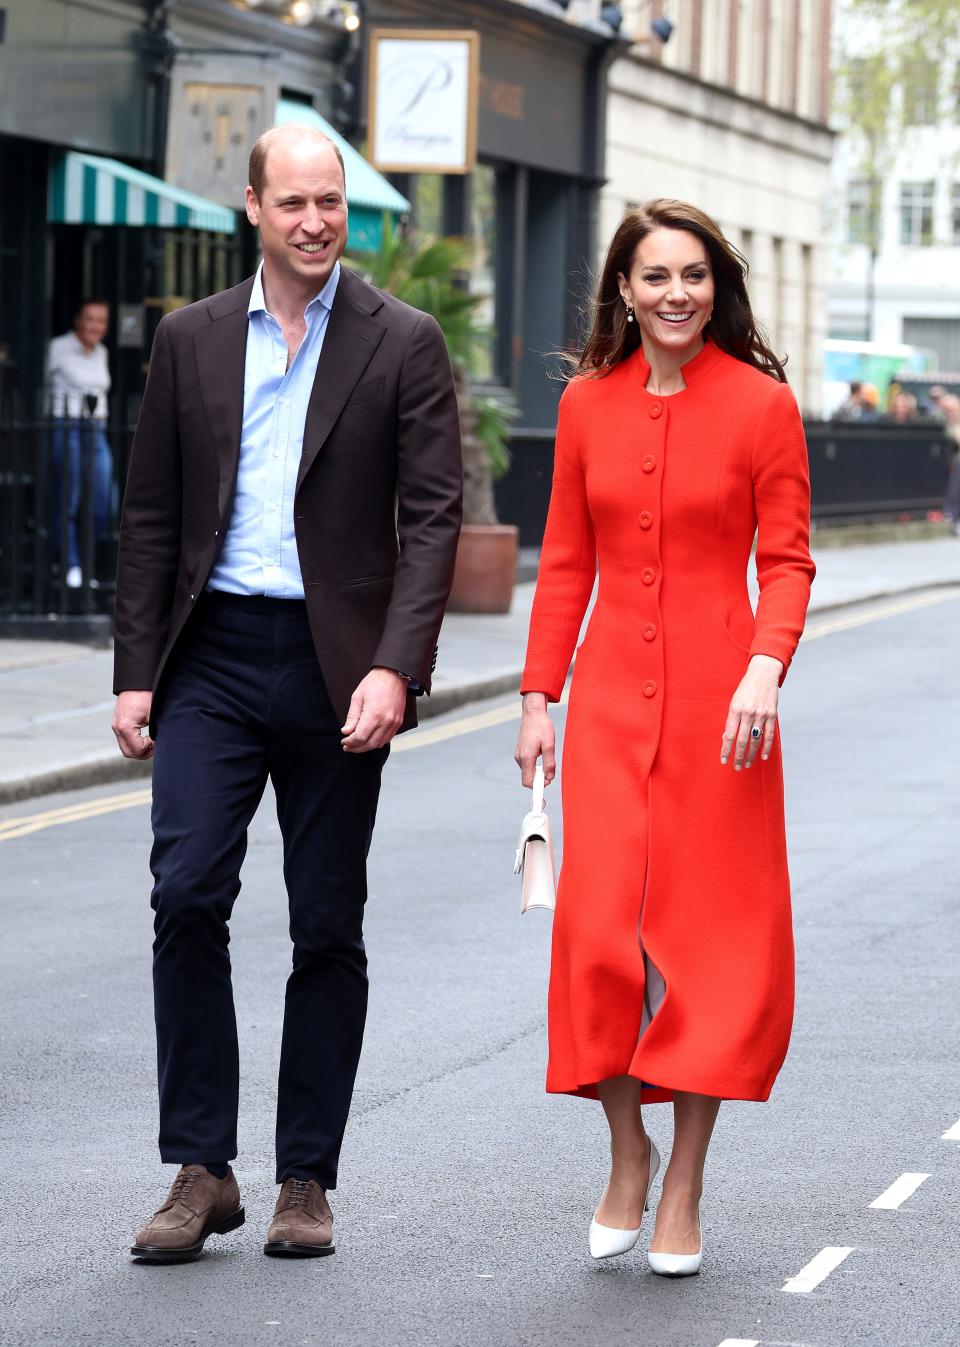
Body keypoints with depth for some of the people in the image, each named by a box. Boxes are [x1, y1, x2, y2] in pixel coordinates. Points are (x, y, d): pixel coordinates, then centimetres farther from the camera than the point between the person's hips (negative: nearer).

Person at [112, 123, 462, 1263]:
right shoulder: (190, 340, 8)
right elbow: (151, 517, 10)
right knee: (186, 894, -10)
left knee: (329, 926, 4)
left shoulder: (402, 345, 1)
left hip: (335, 665, -1)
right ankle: (199, 1169, -1)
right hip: (213, 656, 2)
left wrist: (394, 668, -16)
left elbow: (432, 518, -4)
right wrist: (135, 676, 3)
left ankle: (305, 1181, 13)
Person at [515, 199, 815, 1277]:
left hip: (715, 693, -2)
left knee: (711, 925, 0)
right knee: (599, 923, -5)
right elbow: (565, 562, 12)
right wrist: (539, 697, 8)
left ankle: (684, 1184, 11)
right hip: (611, 692, 2)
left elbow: (786, 560, -2)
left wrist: (765, 671, -18)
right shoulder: (588, 403, 6)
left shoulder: (761, 403, -2)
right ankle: (626, 1156, 13)